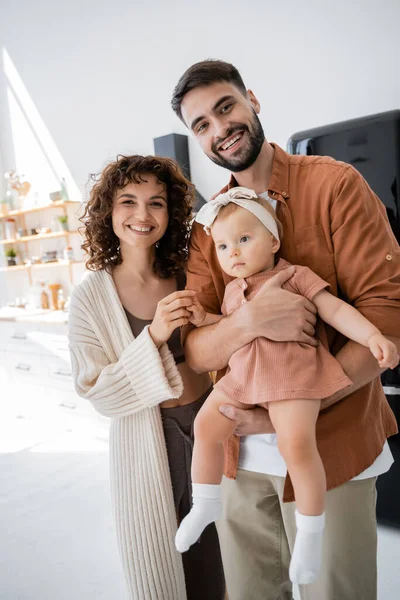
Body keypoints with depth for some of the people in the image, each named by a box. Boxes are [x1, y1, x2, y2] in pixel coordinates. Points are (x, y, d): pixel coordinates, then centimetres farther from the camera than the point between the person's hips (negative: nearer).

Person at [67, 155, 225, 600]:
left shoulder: (189, 276, -2)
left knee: (217, 562, 21)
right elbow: (98, 394, -14)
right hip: (147, 445, -3)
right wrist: (154, 336, -26)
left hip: (211, 426, 3)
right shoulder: (93, 295, -11)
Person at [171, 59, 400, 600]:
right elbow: (195, 353, -3)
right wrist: (248, 321, -25)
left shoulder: (334, 184, -8)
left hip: (330, 448, -3)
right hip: (241, 455, 4)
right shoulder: (206, 225, 3)